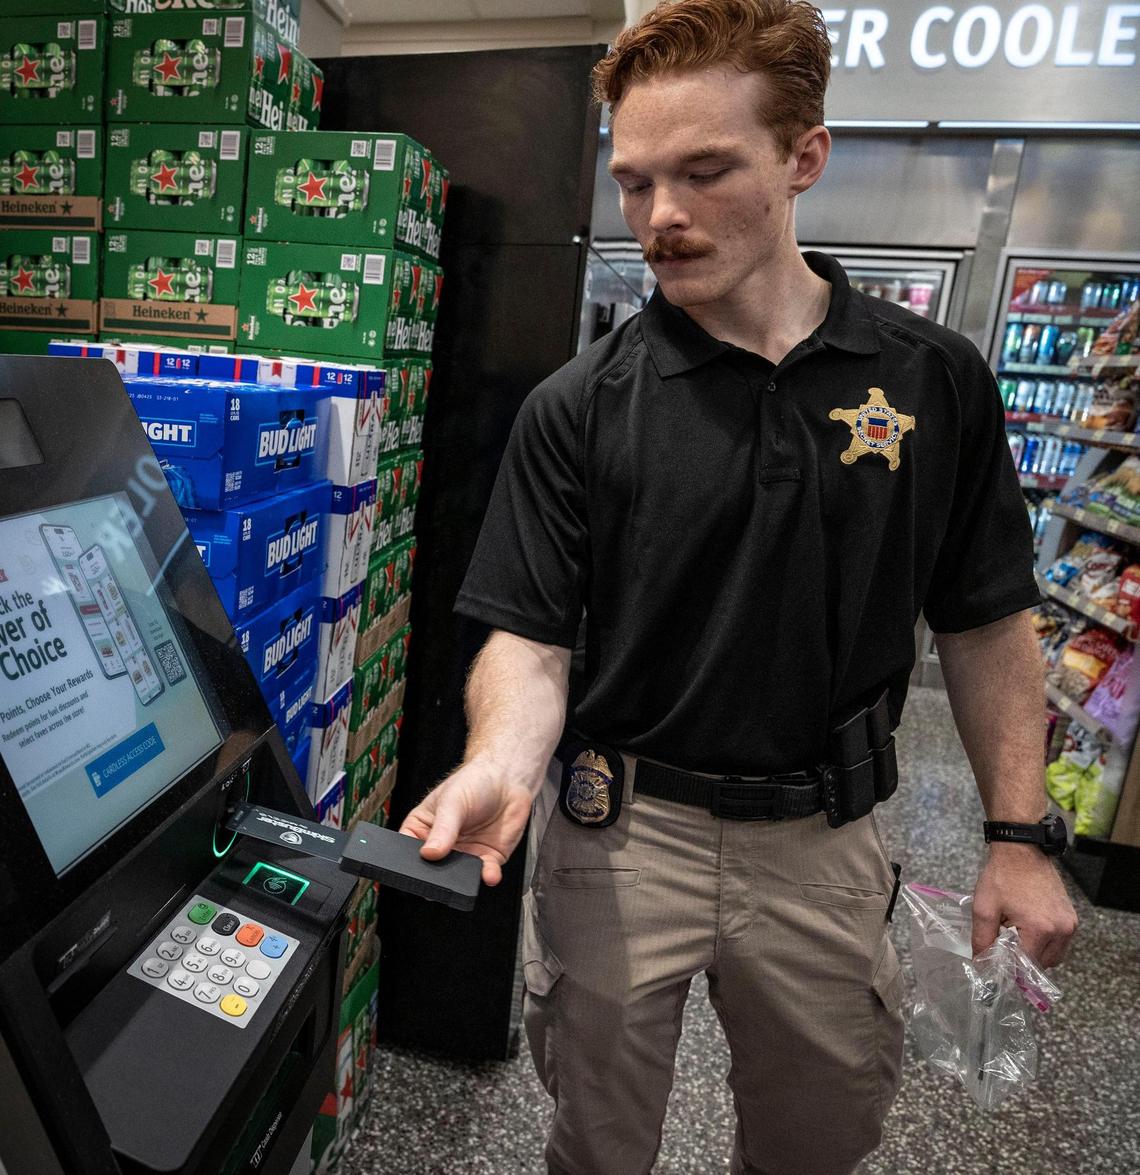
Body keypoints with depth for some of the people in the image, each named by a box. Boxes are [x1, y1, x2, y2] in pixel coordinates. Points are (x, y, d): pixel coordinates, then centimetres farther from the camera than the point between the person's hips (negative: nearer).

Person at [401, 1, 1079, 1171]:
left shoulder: (935, 379, -4)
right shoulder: (579, 406, -10)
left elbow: (985, 623, 2)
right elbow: (529, 636, -10)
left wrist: (1018, 834, 0)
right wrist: (500, 765, -29)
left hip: (823, 834, 2)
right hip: (623, 824, -1)